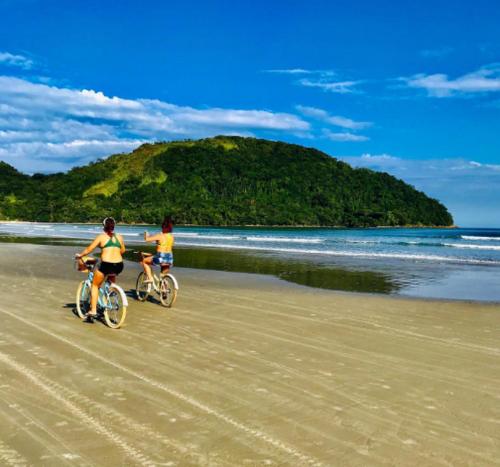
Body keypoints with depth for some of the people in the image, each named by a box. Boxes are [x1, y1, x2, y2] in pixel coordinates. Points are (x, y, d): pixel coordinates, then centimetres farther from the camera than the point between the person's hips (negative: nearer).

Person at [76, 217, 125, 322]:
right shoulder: (119, 237, 13)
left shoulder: (101, 237, 4)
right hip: (119, 266, 4)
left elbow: (89, 249, 5)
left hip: (106, 265, -4)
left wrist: (80, 255, 20)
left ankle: (93, 311, 10)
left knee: (95, 285, 17)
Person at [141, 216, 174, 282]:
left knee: (144, 261, 16)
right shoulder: (172, 236, 6)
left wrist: (146, 234, 11)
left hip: (160, 258, -6)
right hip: (170, 258, 6)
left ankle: (150, 278, 6)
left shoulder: (160, 236, -13)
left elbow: (147, 239, -12)